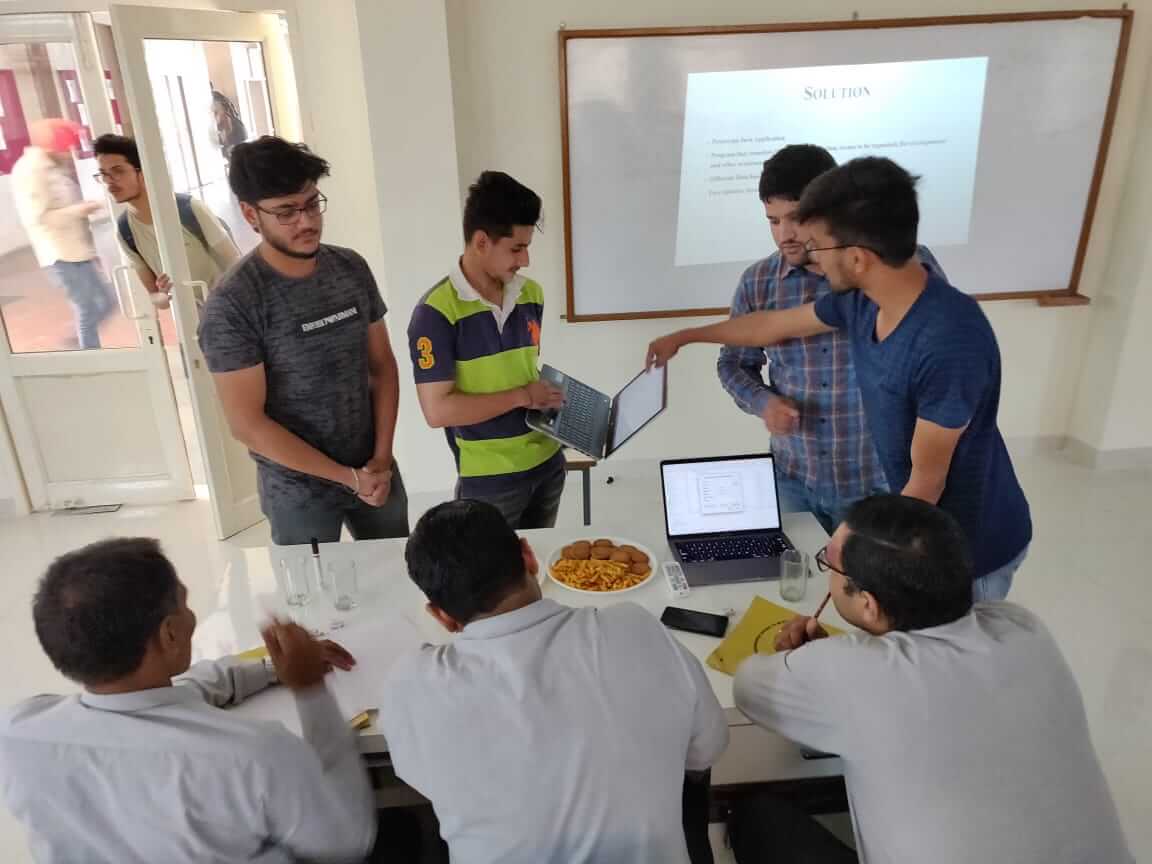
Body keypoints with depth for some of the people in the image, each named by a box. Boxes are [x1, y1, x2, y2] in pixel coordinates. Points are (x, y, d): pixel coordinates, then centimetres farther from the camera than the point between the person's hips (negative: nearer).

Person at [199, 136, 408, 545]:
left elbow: (382, 365, 4)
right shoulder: (232, 305, -18)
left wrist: (381, 457, -5)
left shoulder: (352, 268, -3)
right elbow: (247, 423, -17)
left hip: (376, 470, 4)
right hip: (300, 490, -4)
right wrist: (348, 477, -14)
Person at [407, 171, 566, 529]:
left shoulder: (531, 294, 3)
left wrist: (549, 397, -2)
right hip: (489, 479, -6)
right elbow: (437, 410, -20)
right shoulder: (436, 312, -18)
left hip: (548, 462, 6)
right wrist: (521, 397, -17)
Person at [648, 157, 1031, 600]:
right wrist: (685, 336, 22)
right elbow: (775, 325, 9)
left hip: (970, 545, -7)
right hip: (917, 522, 7)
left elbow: (927, 482, -26)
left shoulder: (949, 345, -35)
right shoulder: (862, 300, -9)